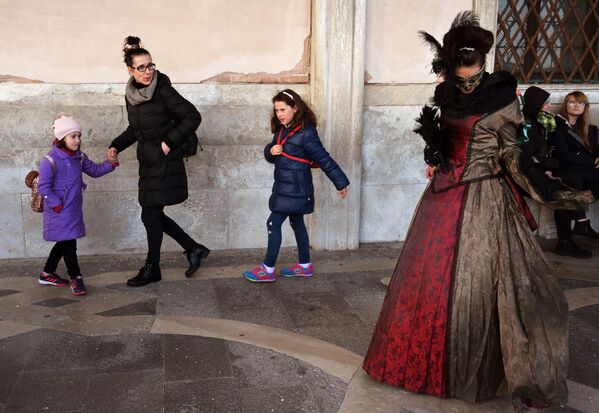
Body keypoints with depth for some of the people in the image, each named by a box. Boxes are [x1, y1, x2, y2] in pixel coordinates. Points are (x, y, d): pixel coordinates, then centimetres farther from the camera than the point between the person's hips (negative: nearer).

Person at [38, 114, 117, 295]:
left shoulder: (79, 157, 4)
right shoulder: (50, 161, -18)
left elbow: (94, 170, 14)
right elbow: (43, 187, -16)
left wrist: (110, 164, -1)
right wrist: (57, 205, -17)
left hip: (74, 209, 8)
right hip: (59, 212, -8)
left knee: (65, 242, 16)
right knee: (68, 243, -3)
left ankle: (47, 274, 32)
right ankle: (75, 278, 9)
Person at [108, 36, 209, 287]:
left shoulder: (163, 90, -15)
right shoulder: (131, 94, 6)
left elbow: (193, 117, -16)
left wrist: (169, 142, -17)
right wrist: (116, 146, 5)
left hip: (164, 163, -8)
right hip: (148, 163, 8)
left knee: (150, 216, 0)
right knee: (154, 215, 11)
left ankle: (152, 269, 18)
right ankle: (194, 249, 25)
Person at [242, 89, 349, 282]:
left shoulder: (306, 133, -17)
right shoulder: (282, 131, 8)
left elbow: (324, 159, -14)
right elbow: (270, 155, 16)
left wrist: (340, 183, -9)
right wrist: (270, 151, -9)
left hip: (295, 189, -9)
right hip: (284, 187, 9)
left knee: (274, 223, -7)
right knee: (297, 223, 16)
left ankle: (268, 270, 2)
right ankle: (305, 266, 29)